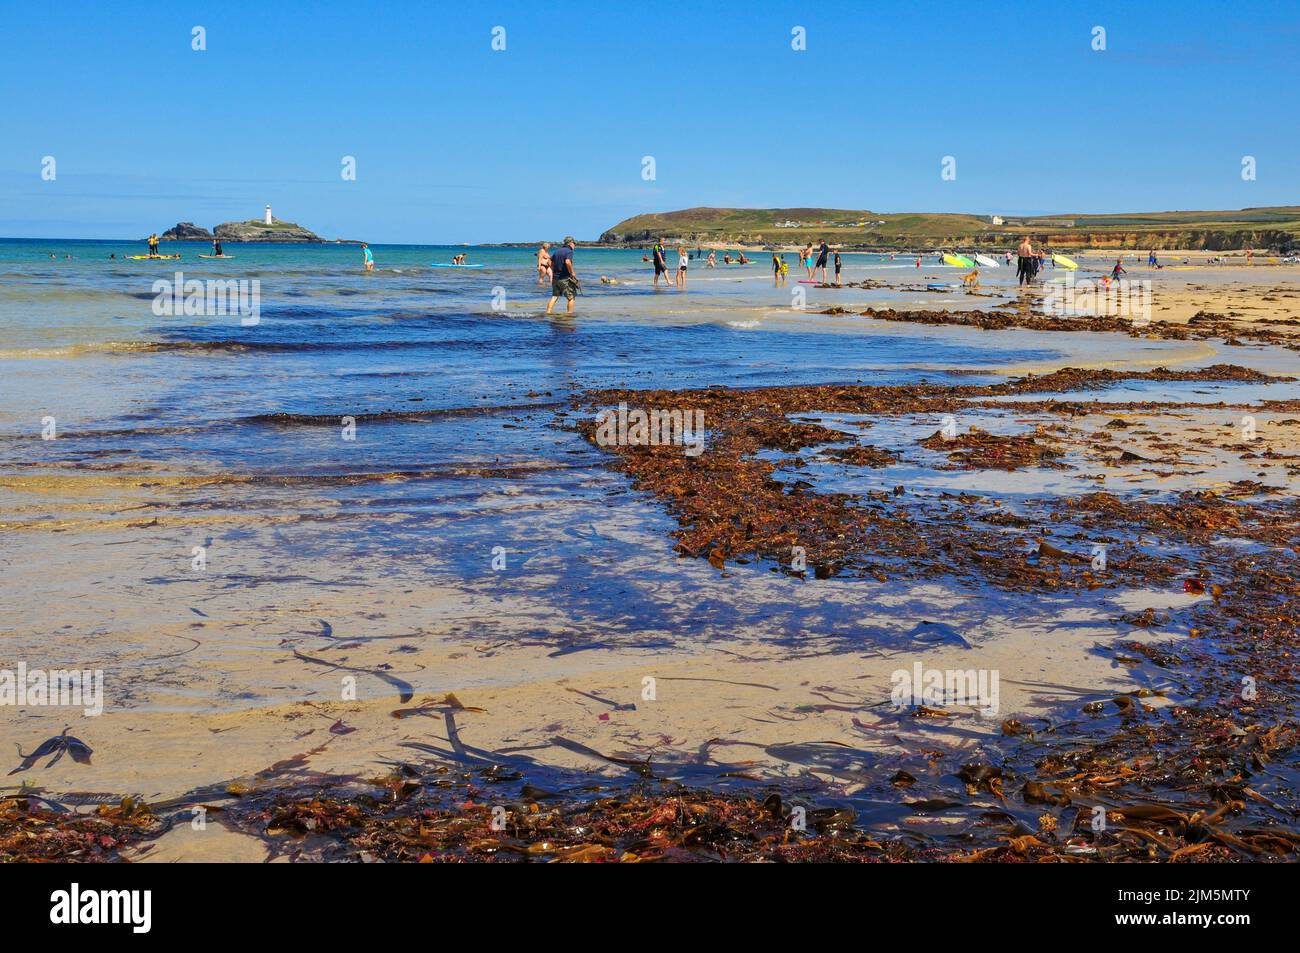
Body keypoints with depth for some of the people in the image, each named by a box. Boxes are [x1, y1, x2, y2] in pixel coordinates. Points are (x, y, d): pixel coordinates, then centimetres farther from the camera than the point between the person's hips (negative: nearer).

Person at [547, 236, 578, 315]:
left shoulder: (556, 252, 14)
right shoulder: (569, 251, -11)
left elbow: (551, 263, 17)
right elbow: (567, 262, -27)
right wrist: (572, 272, -16)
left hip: (555, 278, 7)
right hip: (565, 279, -7)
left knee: (554, 296, 10)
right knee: (571, 297, 4)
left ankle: (548, 312, 1)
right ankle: (570, 314, 5)